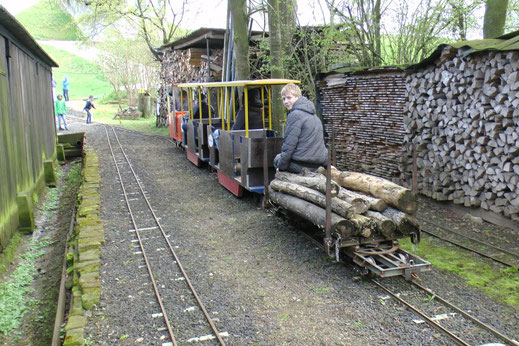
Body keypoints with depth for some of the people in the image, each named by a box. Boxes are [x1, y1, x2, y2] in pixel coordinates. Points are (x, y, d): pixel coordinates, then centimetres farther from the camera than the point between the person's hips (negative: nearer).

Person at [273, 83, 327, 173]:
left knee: (277, 158, 17)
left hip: (302, 164, -8)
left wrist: (281, 166, -7)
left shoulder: (295, 115, -16)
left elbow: (289, 145, -17)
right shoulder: (313, 114, 11)